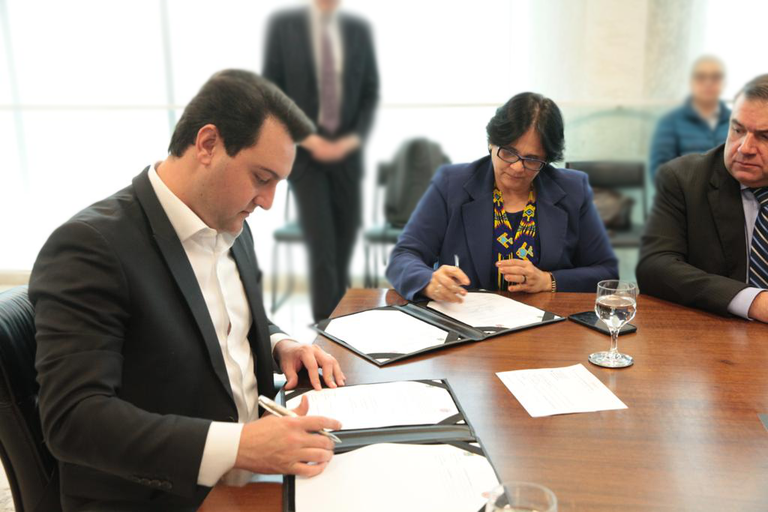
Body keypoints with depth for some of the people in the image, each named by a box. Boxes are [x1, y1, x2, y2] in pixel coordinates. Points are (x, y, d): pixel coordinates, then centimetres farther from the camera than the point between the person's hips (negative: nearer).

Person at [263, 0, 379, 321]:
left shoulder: (359, 30, 5)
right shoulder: (283, 26, -3)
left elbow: (371, 93, 7)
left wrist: (354, 138, -9)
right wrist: (307, 138, -14)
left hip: (347, 153, 3)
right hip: (304, 152, -3)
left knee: (345, 243, 9)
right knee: (321, 246, -10)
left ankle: (335, 319, 28)